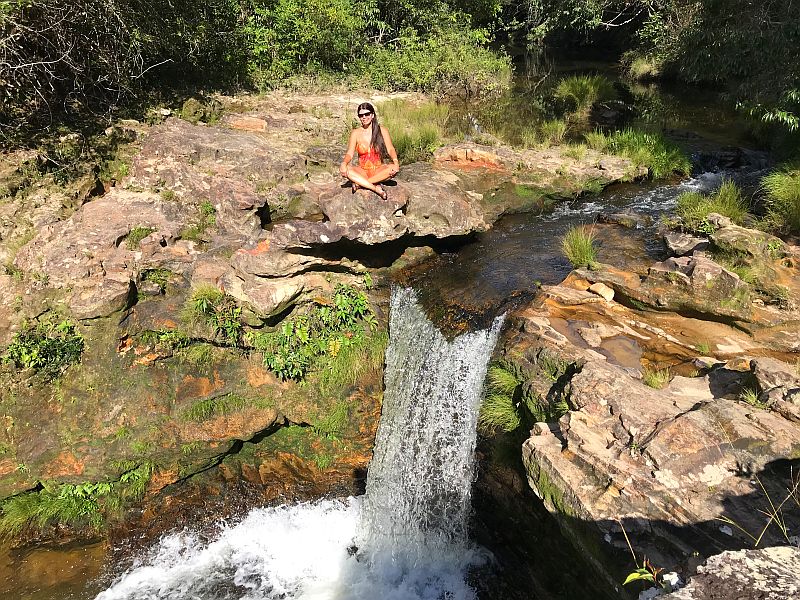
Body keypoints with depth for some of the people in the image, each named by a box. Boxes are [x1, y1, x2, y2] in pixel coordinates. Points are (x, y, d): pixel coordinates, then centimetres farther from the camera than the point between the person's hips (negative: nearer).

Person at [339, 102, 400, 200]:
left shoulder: (382, 130, 3)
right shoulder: (356, 133, 3)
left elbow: (390, 149, -4)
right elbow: (350, 153, -4)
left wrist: (395, 161, -26)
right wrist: (344, 163, -28)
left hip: (378, 170, 0)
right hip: (362, 171, 0)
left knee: (393, 168, -31)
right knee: (345, 169, -30)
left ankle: (359, 183, -27)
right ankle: (376, 188, -36)